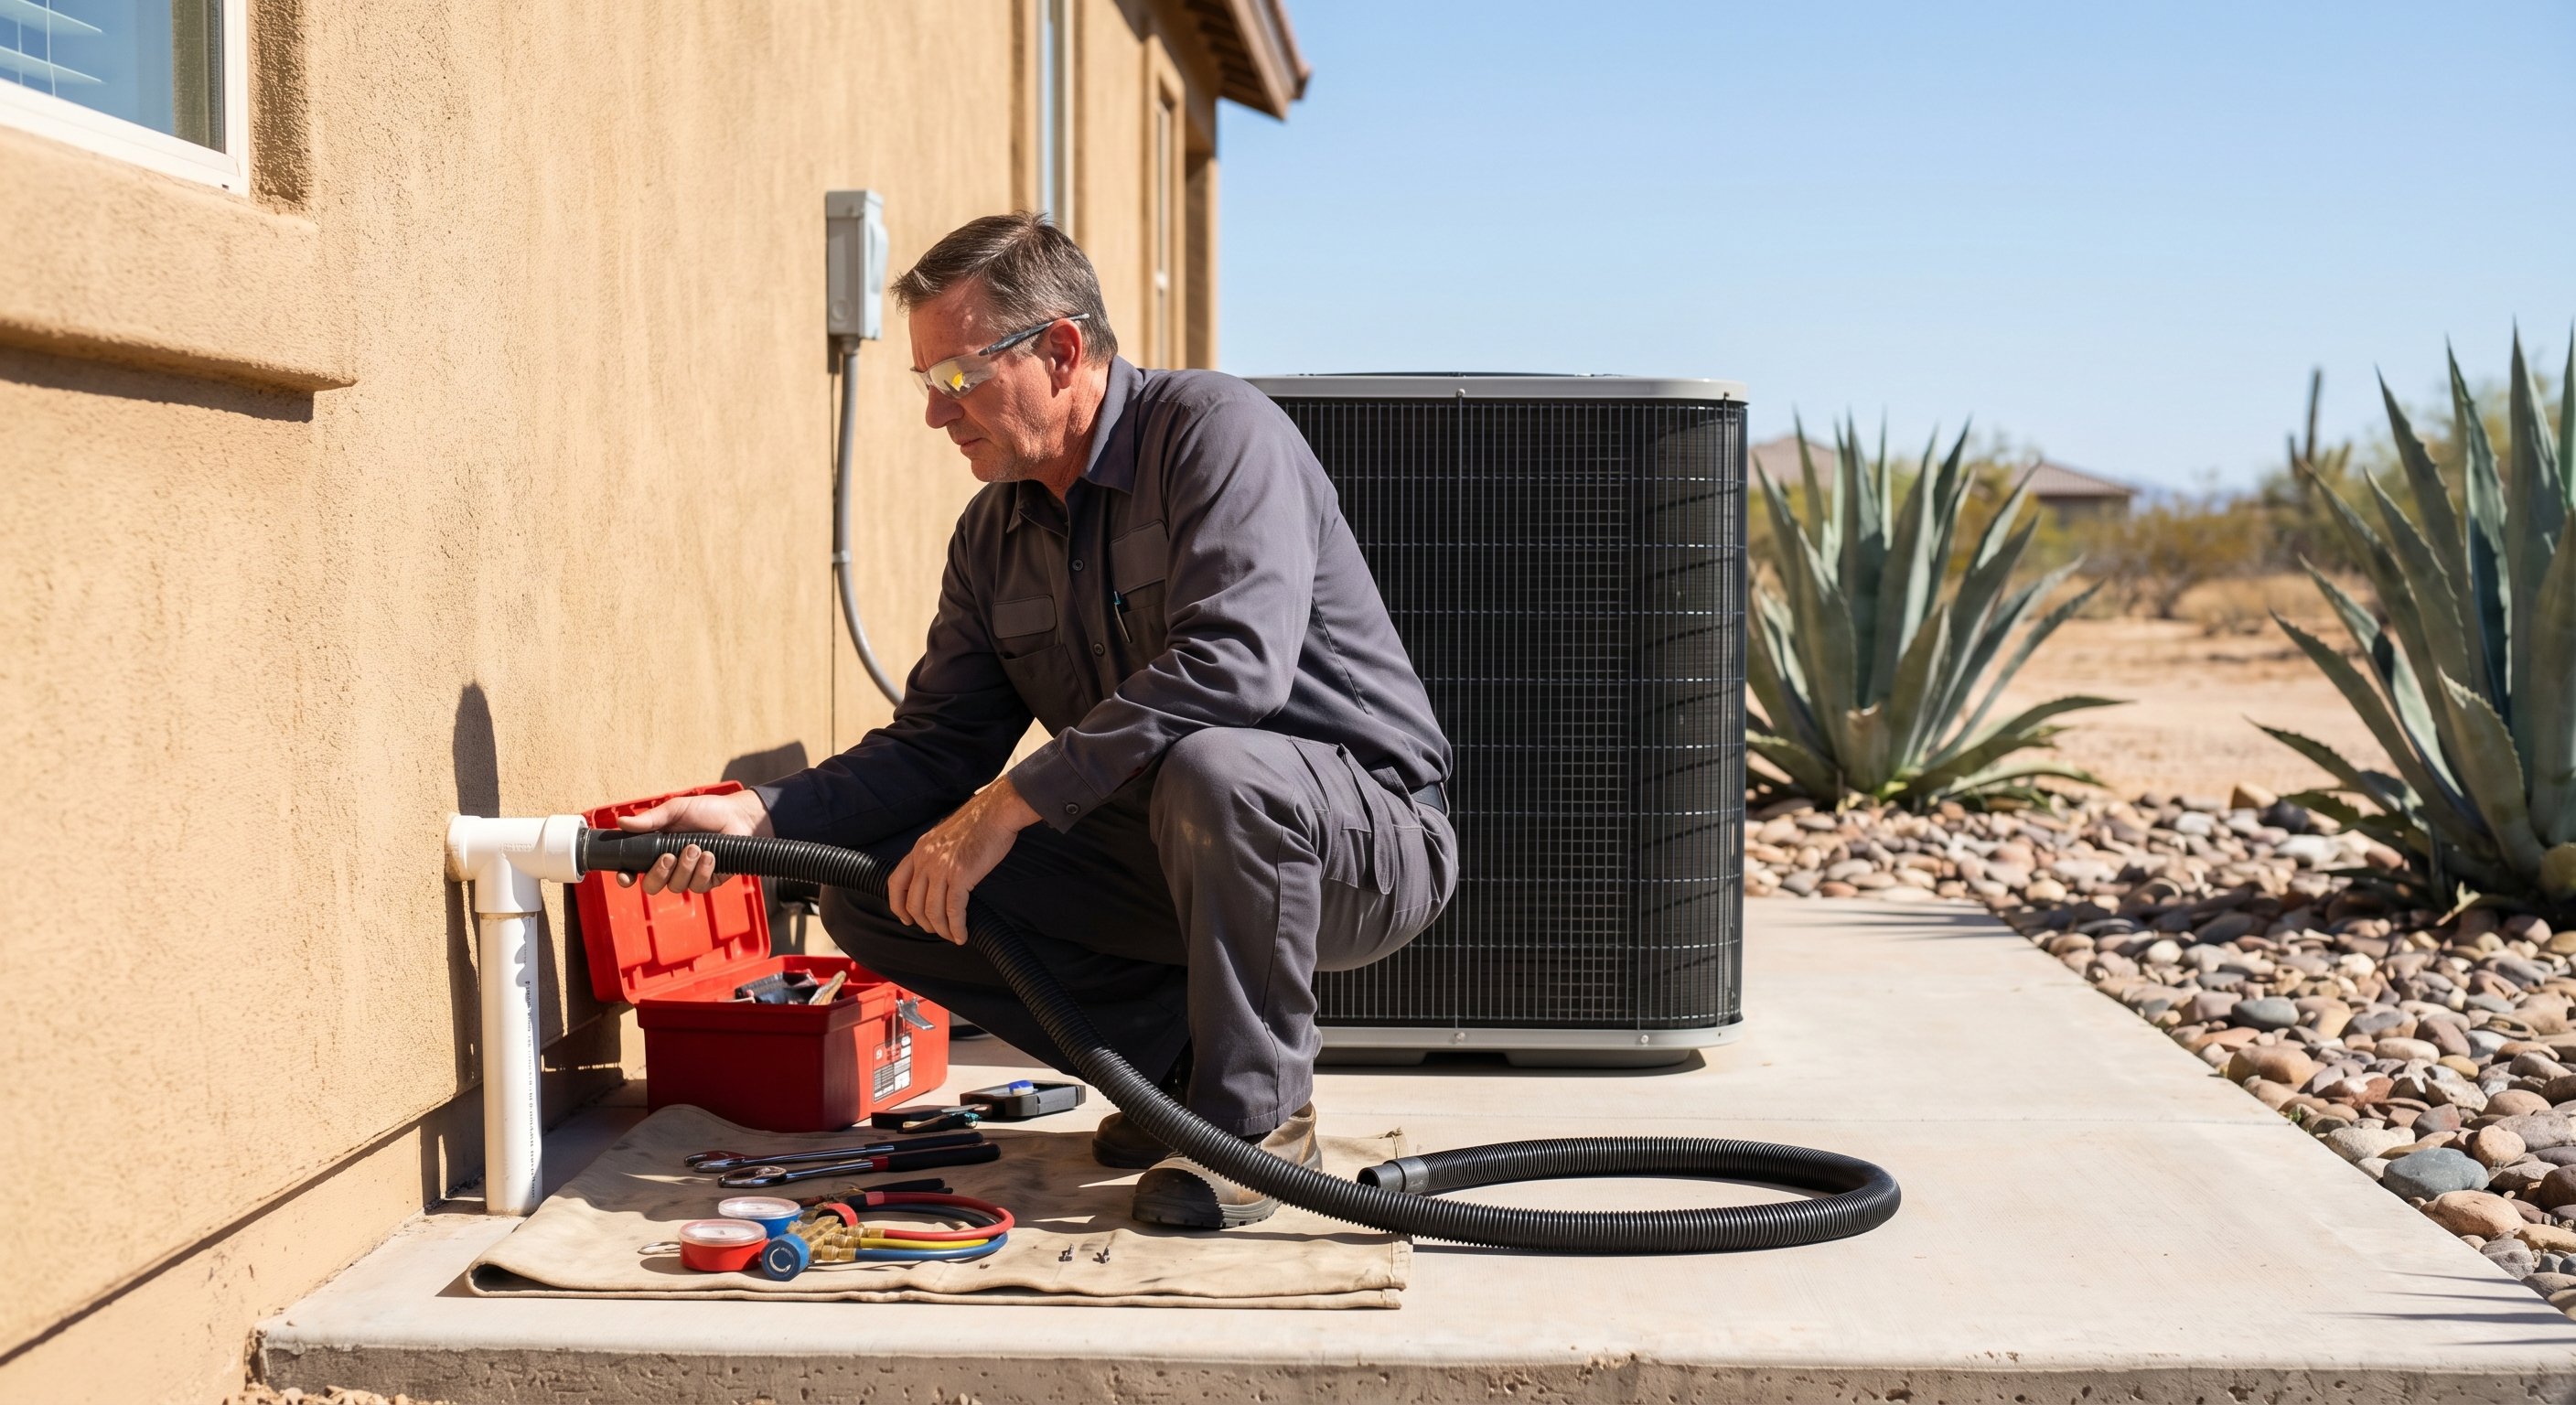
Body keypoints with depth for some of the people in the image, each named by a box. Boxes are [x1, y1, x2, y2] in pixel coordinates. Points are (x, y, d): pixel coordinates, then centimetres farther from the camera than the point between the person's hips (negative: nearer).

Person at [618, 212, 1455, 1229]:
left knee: (1207, 767, -40)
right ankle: (1184, 1063, 3)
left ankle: (1259, 1114, -16)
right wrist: (758, 817, -9)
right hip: (1163, 859, 7)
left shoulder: (1212, 428, -16)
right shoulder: (994, 534, 8)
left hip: (1366, 829, -7)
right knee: (873, 894, -6)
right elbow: (936, 746, 7)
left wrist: (1007, 805, -31)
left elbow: (1234, 661, -31)